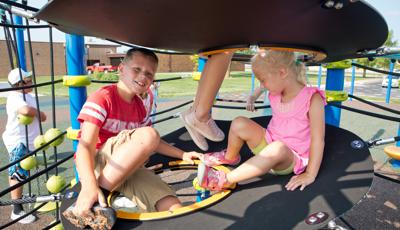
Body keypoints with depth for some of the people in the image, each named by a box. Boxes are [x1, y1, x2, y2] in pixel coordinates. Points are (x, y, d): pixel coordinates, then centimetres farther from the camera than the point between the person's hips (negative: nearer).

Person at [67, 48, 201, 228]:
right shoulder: (102, 98, -14)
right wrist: (89, 186, -43)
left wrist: (182, 155, 8)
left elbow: (152, 143, 20)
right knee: (148, 134, -33)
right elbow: (85, 146, -25)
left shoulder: (139, 106, 8)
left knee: (174, 210, -14)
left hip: (126, 167, 6)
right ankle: (96, 197, -24)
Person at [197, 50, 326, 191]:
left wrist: (310, 175, -23)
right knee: (239, 124, -14)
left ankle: (225, 181, -36)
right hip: (269, 143, 6)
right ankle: (229, 157, 14)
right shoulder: (275, 96, 1)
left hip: (291, 159, -6)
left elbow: (318, 139, -21)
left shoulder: (312, 99, -19)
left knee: (278, 148, -42)